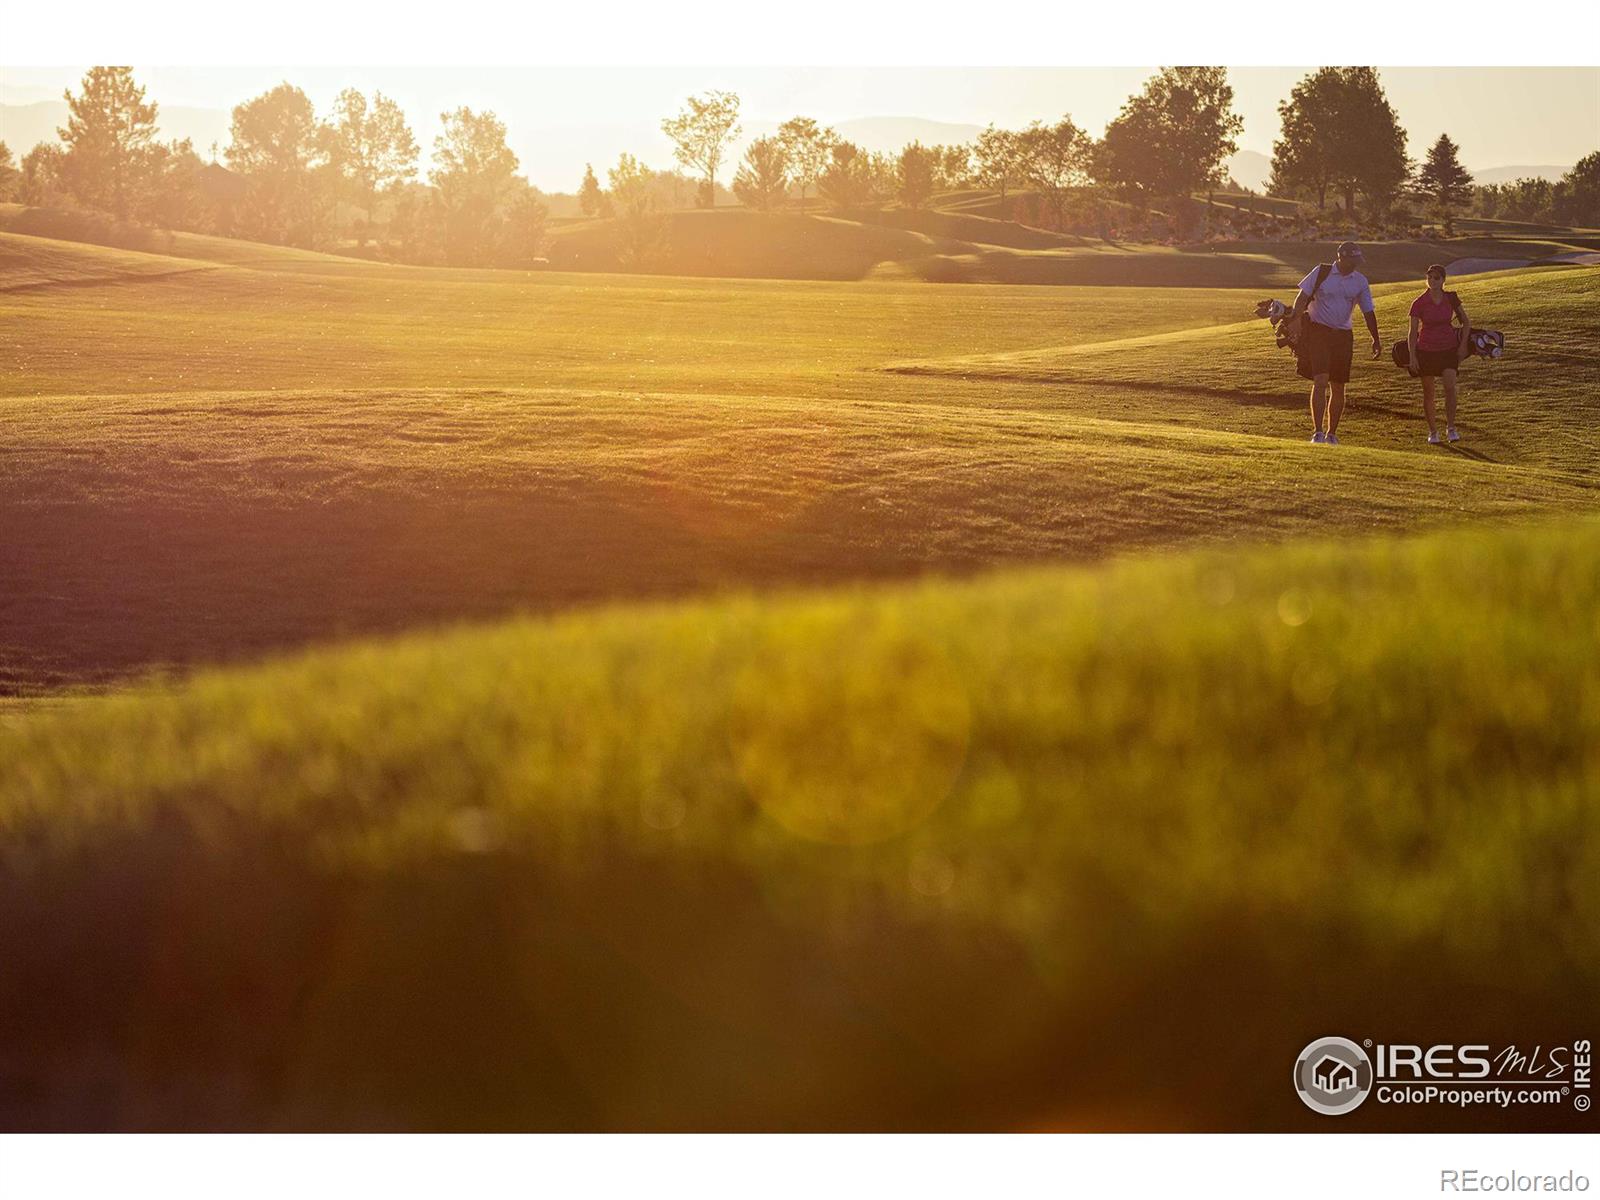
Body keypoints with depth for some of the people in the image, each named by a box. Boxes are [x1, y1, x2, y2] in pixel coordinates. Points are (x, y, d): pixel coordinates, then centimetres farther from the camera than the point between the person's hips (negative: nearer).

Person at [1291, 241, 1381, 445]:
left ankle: (1332, 433, 16)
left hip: (1343, 335, 4)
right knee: (1320, 381, -16)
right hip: (1318, 332, -4)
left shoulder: (1360, 281, 5)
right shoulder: (1321, 273, -4)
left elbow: (1368, 312, 11)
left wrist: (1376, 339, 8)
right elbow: (1302, 298, -2)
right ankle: (1317, 432, -16)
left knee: (1338, 387, 5)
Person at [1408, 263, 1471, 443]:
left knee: (1450, 387, -17)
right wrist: (1412, 357, -9)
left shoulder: (1451, 299, -3)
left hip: (1449, 349, 0)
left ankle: (1450, 428, -7)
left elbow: (1466, 322, 10)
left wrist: (1463, 345, 2)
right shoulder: (1419, 303, -9)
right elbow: (1413, 332, -4)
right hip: (1426, 352, 0)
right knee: (1428, 393, 5)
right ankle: (1433, 432, 18)